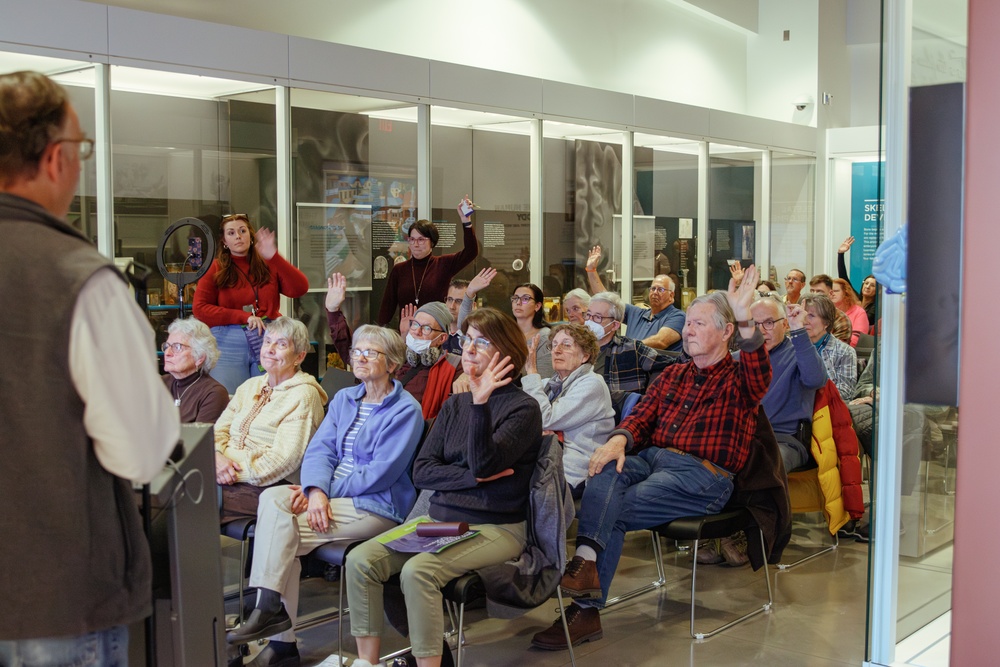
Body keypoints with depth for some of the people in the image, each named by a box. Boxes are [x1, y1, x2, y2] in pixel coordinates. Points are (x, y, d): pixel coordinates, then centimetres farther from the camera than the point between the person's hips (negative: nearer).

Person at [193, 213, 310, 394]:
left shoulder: (268, 265, 10)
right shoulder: (216, 269, 6)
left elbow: (300, 289, -4)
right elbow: (200, 309, -3)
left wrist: (274, 257, -13)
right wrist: (243, 316, -11)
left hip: (268, 341, 1)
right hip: (229, 344, -1)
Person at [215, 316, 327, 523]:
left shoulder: (303, 395, -4)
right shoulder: (250, 386, 20)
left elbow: (285, 458, -13)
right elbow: (219, 430, 13)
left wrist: (237, 473, -17)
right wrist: (217, 457, -9)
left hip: (267, 488, -6)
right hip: (228, 478, 6)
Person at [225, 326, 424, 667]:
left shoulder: (405, 409, -5)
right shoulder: (344, 399, 17)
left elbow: (381, 473, -13)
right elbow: (319, 449, 5)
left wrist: (327, 490, -13)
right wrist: (316, 490, -15)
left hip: (376, 506, -6)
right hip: (332, 495, 7)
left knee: (279, 534, -23)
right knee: (272, 497, -22)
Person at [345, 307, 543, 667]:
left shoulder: (523, 408, -5)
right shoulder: (455, 404, 14)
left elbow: (483, 464, -19)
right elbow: (422, 471, 5)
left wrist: (481, 402, -26)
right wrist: (474, 477, -10)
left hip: (495, 528, -6)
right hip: (439, 519, 6)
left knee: (418, 570, -31)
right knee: (360, 560, -15)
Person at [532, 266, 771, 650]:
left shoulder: (736, 379, 7)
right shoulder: (672, 375, 24)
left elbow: (759, 376, -18)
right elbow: (641, 417, 15)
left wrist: (745, 320, -36)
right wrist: (619, 440, -10)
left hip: (703, 476, -5)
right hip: (652, 457, 5)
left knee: (613, 511, -24)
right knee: (607, 467, -29)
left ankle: (586, 610, -23)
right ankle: (586, 561, -43)